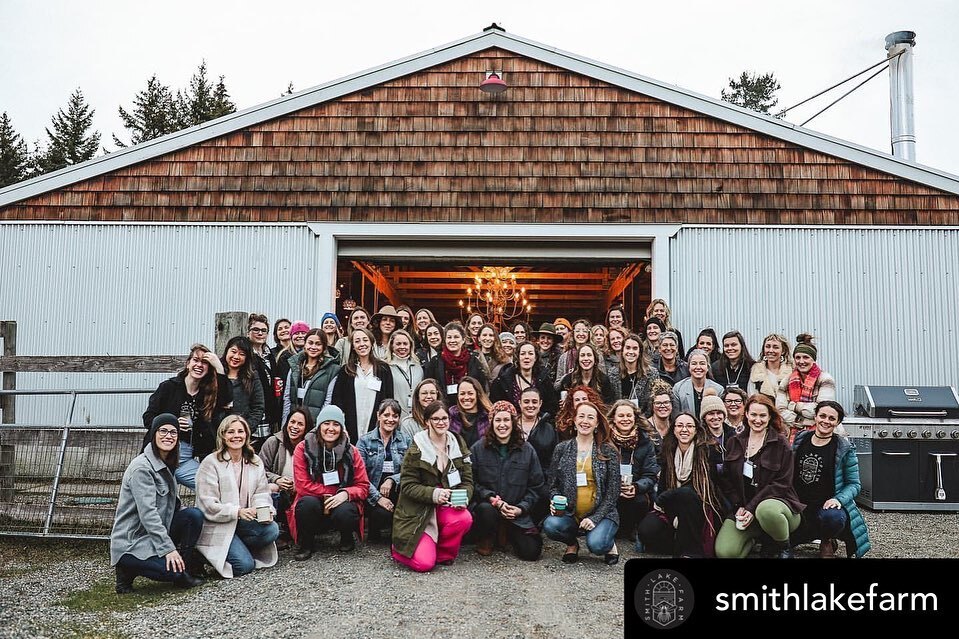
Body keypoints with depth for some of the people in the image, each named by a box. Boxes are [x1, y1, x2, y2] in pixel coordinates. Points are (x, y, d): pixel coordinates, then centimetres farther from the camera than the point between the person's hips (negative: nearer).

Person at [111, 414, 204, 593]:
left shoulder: (166, 466, 12)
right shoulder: (141, 467, -17)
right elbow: (147, 513, -24)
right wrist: (168, 548, -27)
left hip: (155, 533, 8)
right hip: (131, 543, -8)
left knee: (194, 515, -12)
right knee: (173, 570, -27)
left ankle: (183, 569, -2)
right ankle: (128, 570, -1)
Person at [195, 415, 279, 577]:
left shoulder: (255, 462, 8)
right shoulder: (211, 463, -10)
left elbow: (261, 494, 5)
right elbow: (207, 505, -15)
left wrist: (265, 510, -18)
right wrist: (237, 512, -27)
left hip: (243, 521, 5)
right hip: (216, 526, -5)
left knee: (272, 529, -24)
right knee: (244, 565, -21)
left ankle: (237, 548, 1)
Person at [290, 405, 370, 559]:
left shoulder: (351, 452, -2)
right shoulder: (303, 449, -6)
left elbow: (363, 486, -3)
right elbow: (302, 485, -10)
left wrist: (346, 494, -23)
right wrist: (328, 494, -17)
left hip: (342, 502, 1)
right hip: (315, 503, -1)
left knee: (344, 512, -33)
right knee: (308, 503, -34)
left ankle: (347, 538, 5)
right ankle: (306, 544, -4)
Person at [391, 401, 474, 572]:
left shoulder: (458, 444, 5)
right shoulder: (416, 449, -7)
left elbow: (467, 480, 4)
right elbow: (407, 485, -9)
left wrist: (463, 497, -18)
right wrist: (434, 494, -24)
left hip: (447, 507, 4)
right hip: (417, 512, -4)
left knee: (465, 519, -31)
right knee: (424, 564, -20)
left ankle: (443, 553, 0)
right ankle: (399, 548, 16)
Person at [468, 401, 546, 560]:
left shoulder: (527, 451, 4)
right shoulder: (478, 449, 1)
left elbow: (536, 486, 5)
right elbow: (472, 483, -4)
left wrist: (521, 508, -10)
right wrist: (495, 500, -17)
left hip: (517, 512, 2)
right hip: (486, 505, -2)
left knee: (531, 552, -13)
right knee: (486, 510, -38)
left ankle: (508, 533, 22)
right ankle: (485, 539, -1)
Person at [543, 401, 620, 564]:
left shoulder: (608, 451, 1)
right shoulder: (561, 449, 6)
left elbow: (613, 491, -1)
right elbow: (553, 485, 11)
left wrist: (595, 518, -13)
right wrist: (555, 502, -12)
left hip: (601, 513, -2)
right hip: (570, 513, 2)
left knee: (596, 544, -31)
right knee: (550, 525, -30)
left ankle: (609, 543, 10)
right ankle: (572, 544, 6)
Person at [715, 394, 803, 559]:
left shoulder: (781, 444, -1)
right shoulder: (734, 443, 10)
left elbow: (782, 483, -8)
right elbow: (726, 479, 9)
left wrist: (752, 508, -16)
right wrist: (739, 507, -7)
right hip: (742, 507, 3)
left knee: (766, 510, -42)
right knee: (724, 552, -22)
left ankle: (784, 546, -8)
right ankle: (753, 539, 12)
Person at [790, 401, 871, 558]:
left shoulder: (844, 448, -6)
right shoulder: (800, 439, 5)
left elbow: (854, 484, -3)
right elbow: (789, 473, 16)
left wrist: (838, 499, -21)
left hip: (828, 506, -4)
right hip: (799, 505, 4)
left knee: (832, 517, -40)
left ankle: (827, 542, 0)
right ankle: (818, 534, 16)